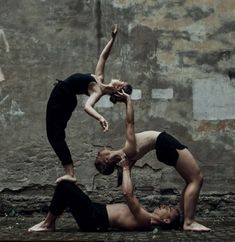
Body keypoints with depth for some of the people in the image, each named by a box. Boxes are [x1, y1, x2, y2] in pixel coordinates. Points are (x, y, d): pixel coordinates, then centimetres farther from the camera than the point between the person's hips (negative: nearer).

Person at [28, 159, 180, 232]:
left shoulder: (145, 220, -19)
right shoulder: (145, 217, 11)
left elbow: (128, 194, -29)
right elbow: (132, 196, 25)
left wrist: (126, 169, -19)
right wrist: (127, 171, 18)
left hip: (93, 219, -10)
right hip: (96, 211, 10)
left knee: (64, 186, -15)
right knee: (66, 186, 10)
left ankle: (48, 224, -1)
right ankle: (50, 223, 13)